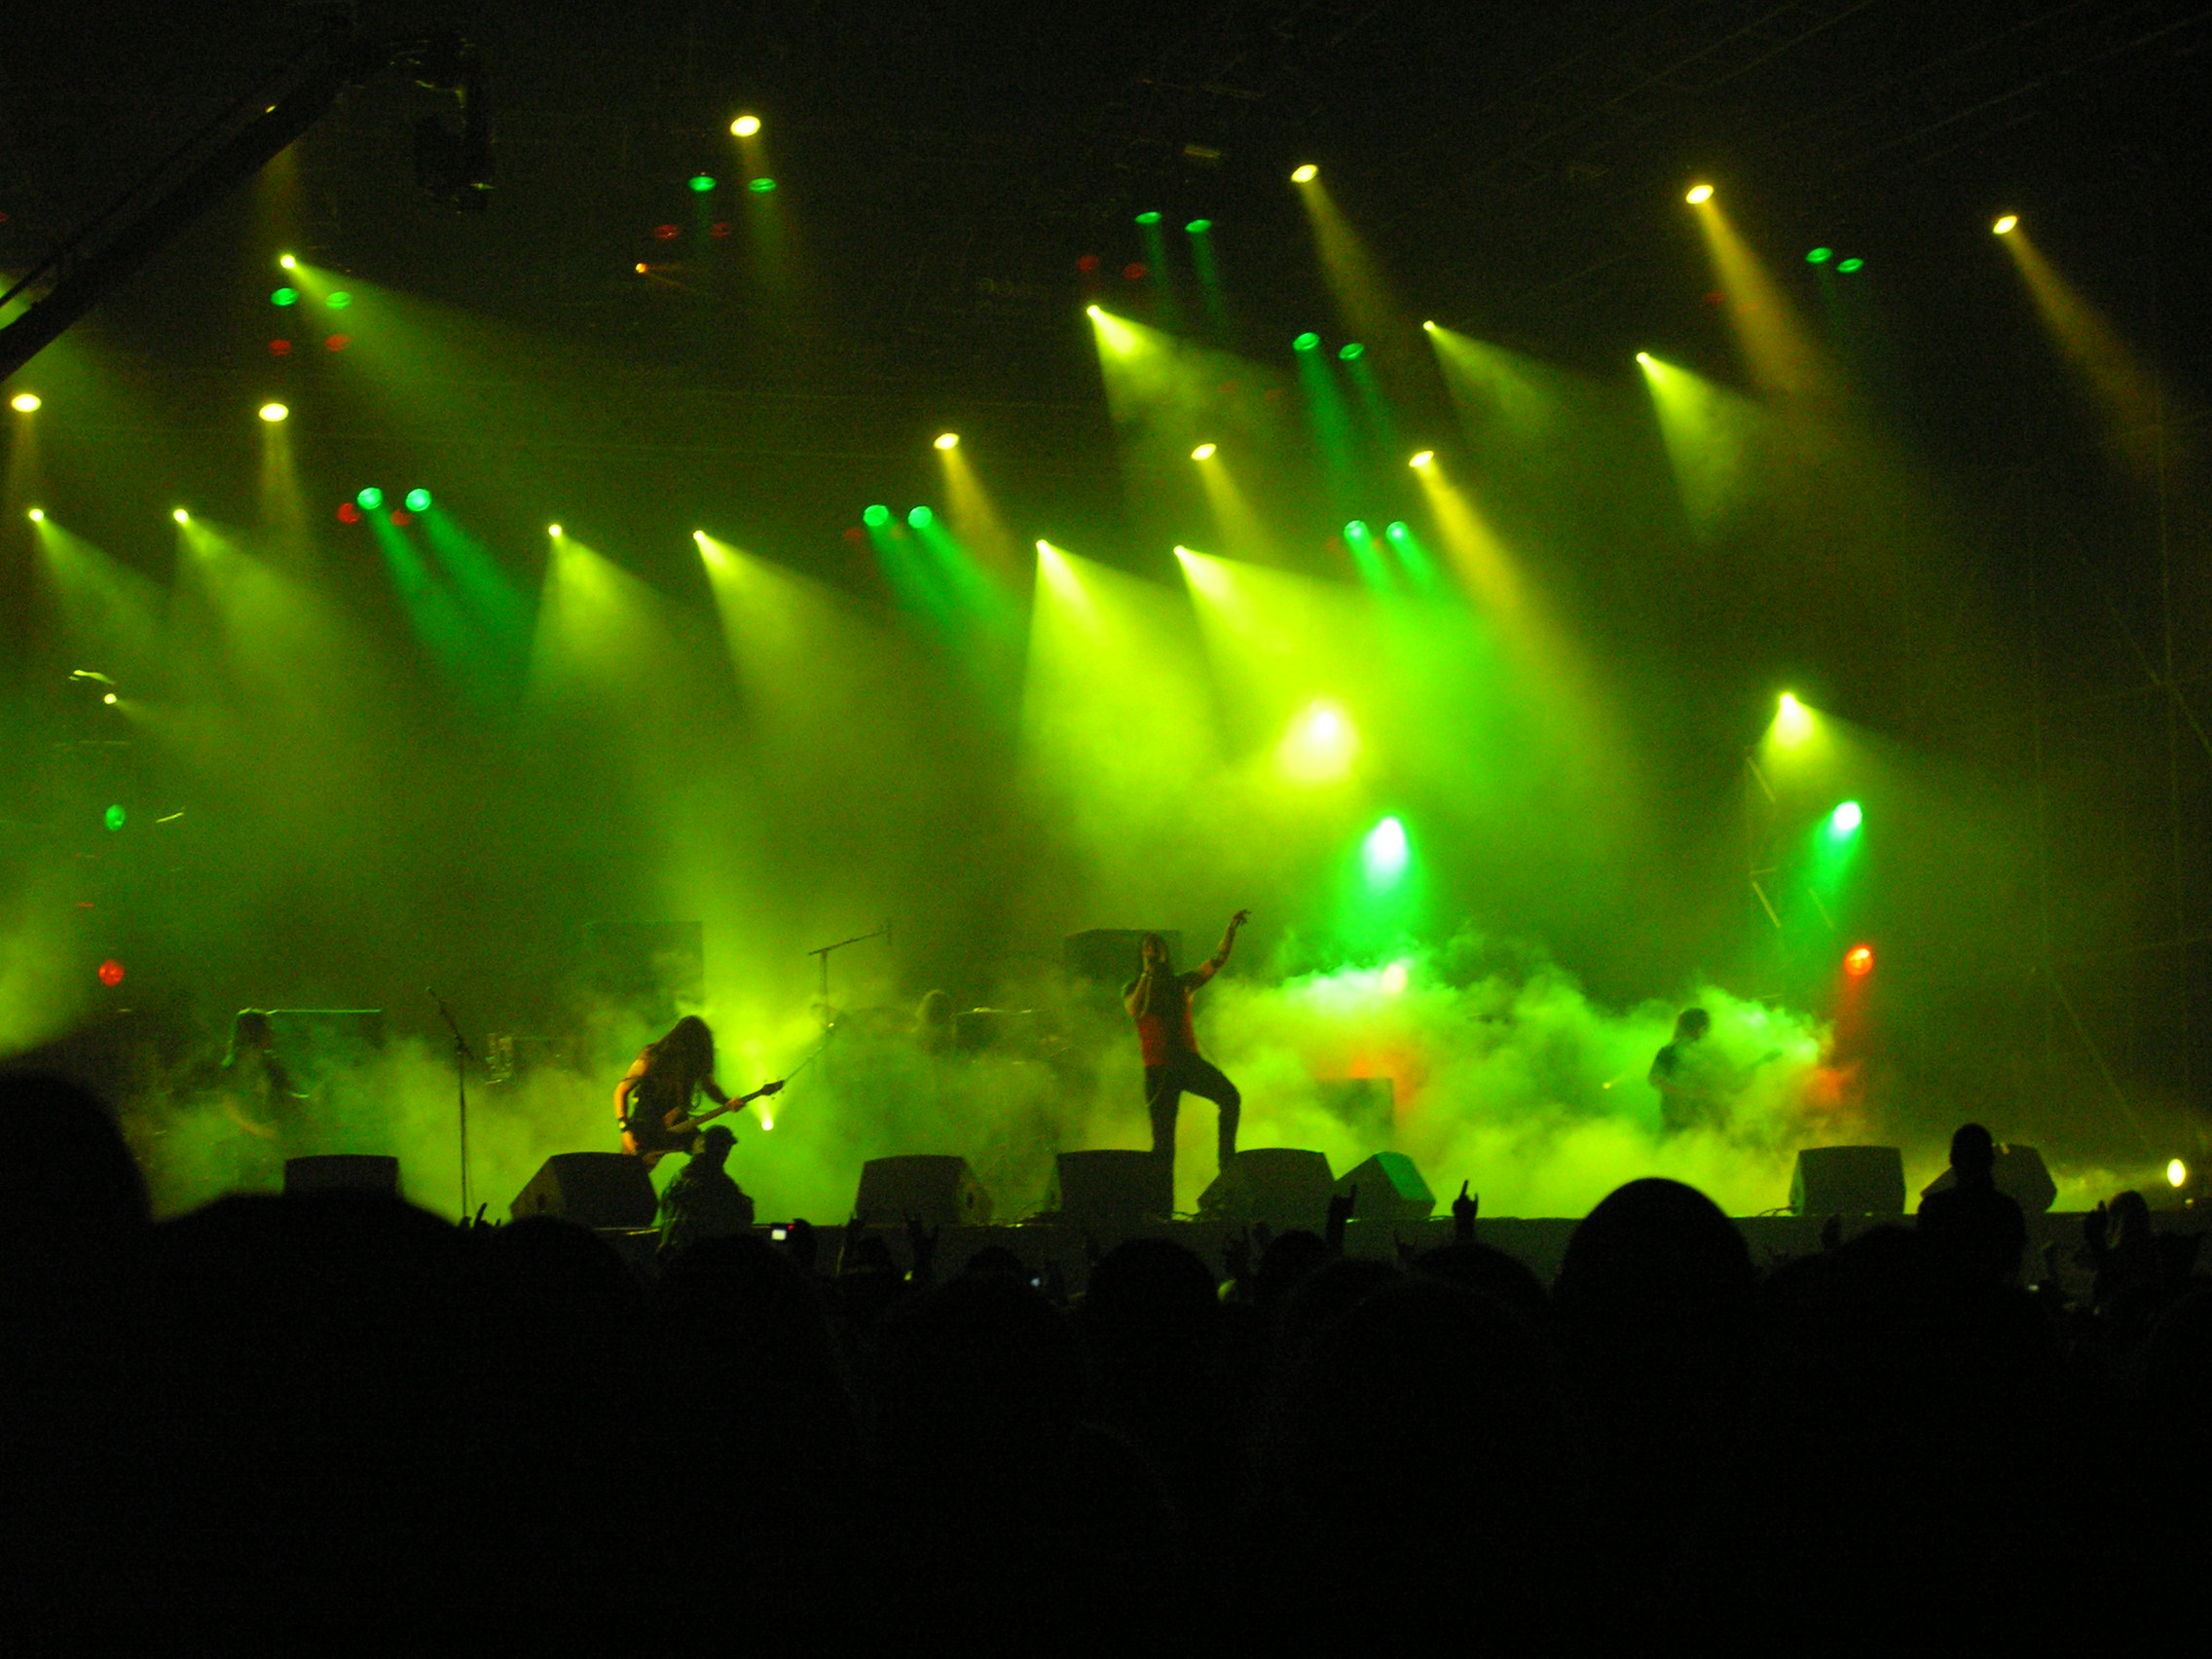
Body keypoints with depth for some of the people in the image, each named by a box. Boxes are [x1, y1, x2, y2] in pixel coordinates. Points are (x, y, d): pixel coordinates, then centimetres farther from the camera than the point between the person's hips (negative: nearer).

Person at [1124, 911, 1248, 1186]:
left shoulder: (1182, 983, 16)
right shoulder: (1133, 988, 11)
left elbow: (1219, 960, 9)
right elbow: (1135, 1011, -11)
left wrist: (1232, 929, -3)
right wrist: (1148, 974, -8)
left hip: (1189, 1060, 2)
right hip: (1159, 1068, -2)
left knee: (1230, 1096, -24)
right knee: (1163, 1140, -4)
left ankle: (1227, 1163, -18)